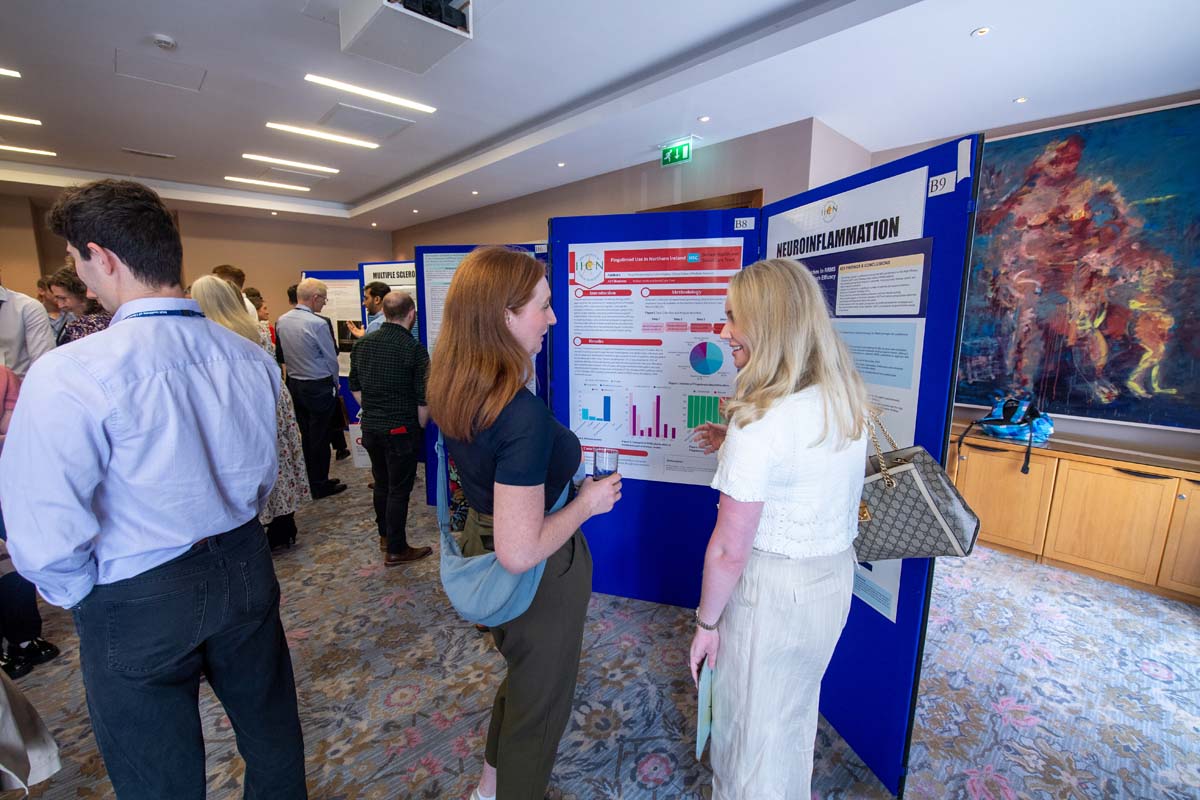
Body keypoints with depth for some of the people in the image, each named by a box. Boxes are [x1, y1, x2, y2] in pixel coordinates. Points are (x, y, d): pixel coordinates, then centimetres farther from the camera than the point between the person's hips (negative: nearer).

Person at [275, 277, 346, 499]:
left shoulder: (281, 321, 2)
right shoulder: (317, 323, -19)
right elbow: (331, 358, -11)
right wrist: (335, 383, 5)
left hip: (294, 383, 7)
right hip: (319, 387, -7)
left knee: (304, 434, 16)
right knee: (320, 437, 4)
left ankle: (308, 481, 28)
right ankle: (319, 486, 15)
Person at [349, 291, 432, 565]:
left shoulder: (362, 344, 3)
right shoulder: (414, 349, -16)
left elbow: (355, 387, 12)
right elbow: (423, 398, -15)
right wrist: (420, 426, 0)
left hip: (370, 427, 7)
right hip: (401, 429, -6)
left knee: (381, 483, 21)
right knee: (399, 489, 4)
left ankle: (385, 535, 38)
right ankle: (396, 550, 15)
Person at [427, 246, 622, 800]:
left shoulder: (453, 390, -7)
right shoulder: (523, 415, -35)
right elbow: (520, 553, -33)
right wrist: (588, 503, -19)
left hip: (480, 543, 9)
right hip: (539, 577, -9)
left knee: (521, 676, 34)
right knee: (541, 698, 21)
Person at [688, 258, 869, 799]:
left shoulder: (761, 421, -28)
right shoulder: (847, 396, -4)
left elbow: (730, 550, -23)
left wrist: (705, 622, -9)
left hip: (772, 587, -8)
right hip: (836, 577, 8)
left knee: (753, 723, 19)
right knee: (796, 713, 31)